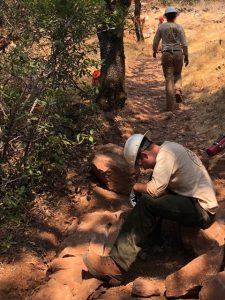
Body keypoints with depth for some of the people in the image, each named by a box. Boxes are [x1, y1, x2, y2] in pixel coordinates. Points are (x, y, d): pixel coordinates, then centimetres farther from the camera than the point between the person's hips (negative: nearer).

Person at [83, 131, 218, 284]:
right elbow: (161, 185, 14)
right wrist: (143, 189, -1)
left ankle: (117, 265, -22)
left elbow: (155, 189, -26)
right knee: (147, 195, 6)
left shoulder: (165, 154, -18)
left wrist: (137, 187, -7)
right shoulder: (170, 147, 10)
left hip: (203, 211, -10)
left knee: (147, 203, -22)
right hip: (196, 198, 10)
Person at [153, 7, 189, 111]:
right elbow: (184, 44, -5)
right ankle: (177, 90, -2)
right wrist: (186, 56, 6)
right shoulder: (179, 27, -1)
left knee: (169, 79, 2)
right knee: (177, 74, 27)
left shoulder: (161, 27, 1)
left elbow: (155, 41, 7)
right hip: (178, 54, 0)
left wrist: (154, 51, 27)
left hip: (166, 54, 0)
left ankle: (170, 106, -3)